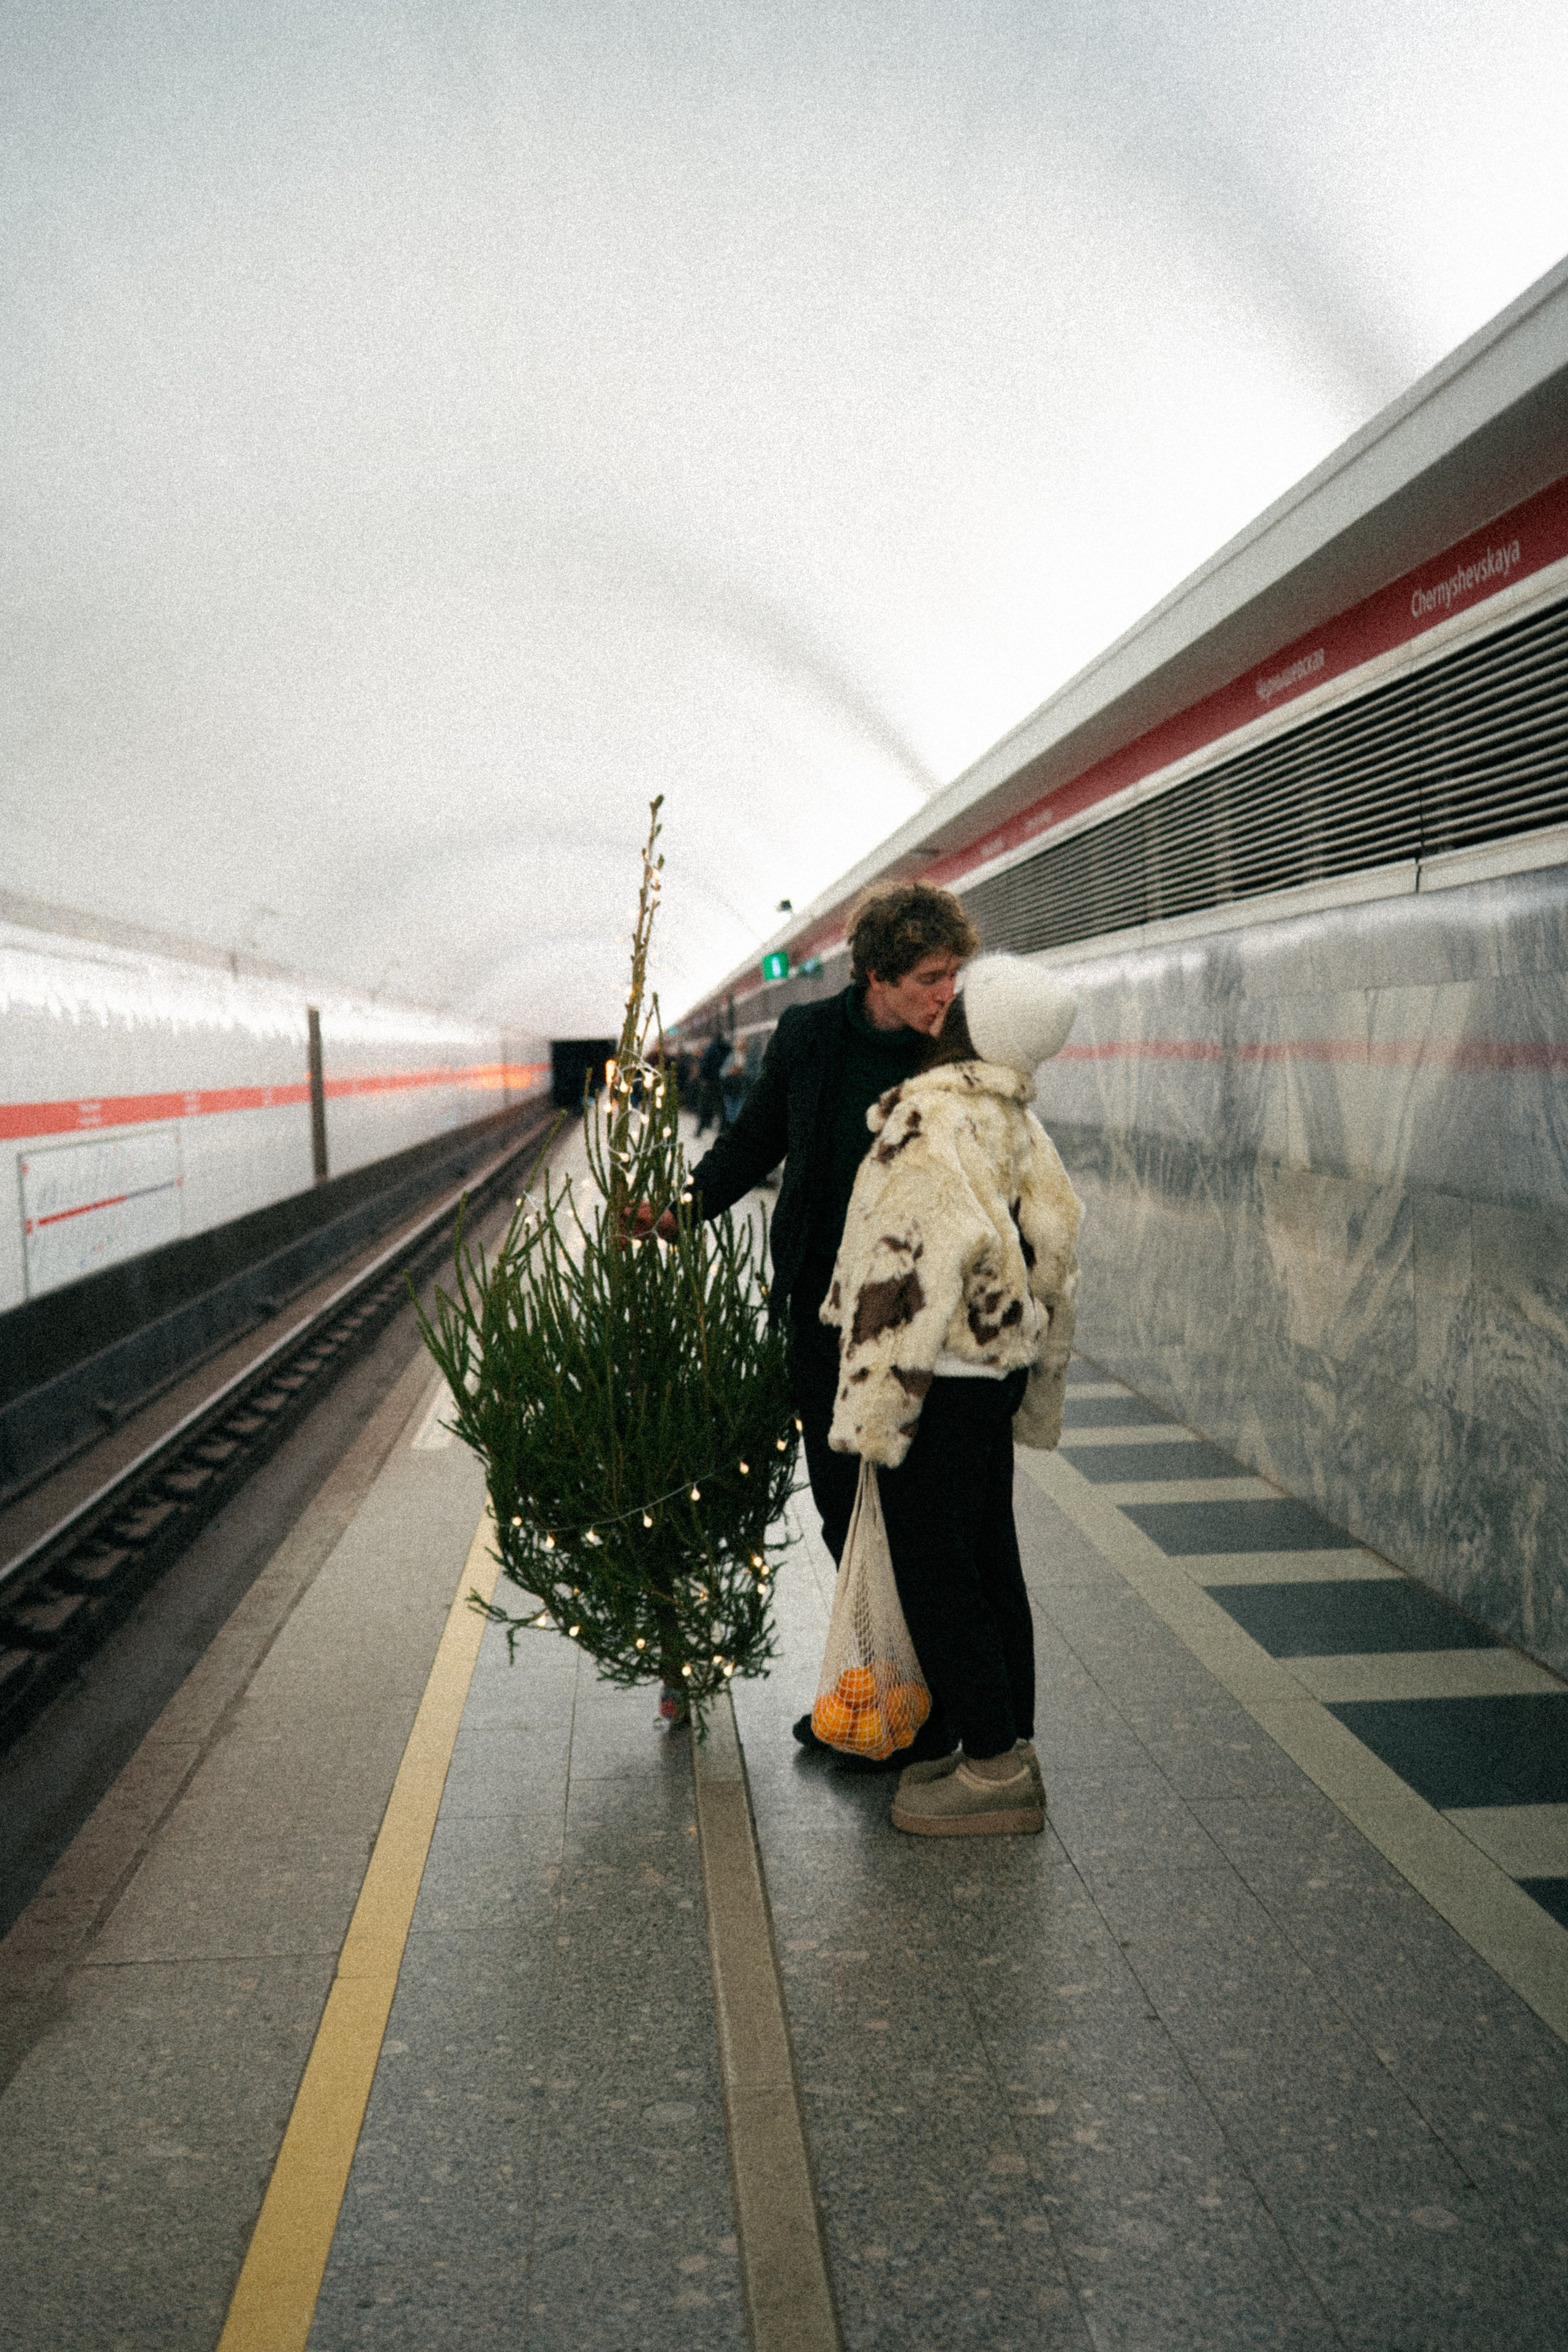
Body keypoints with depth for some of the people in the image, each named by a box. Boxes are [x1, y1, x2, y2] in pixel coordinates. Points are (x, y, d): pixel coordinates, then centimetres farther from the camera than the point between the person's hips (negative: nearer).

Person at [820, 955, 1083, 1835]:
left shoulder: (932, 1121, -19)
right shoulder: (1022, 1125, 10)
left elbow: (916, 1265, -23)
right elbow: (1055, 1254, 15)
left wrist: (878, 1405, -18)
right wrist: (1039, 1392, 23)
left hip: (940, 1379, -9)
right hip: (996, 1370, 9)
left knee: (934, 1572, 1)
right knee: (988, 1560, 17)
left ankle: (995, 1768, 9)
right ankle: (1008, 1744, 27)